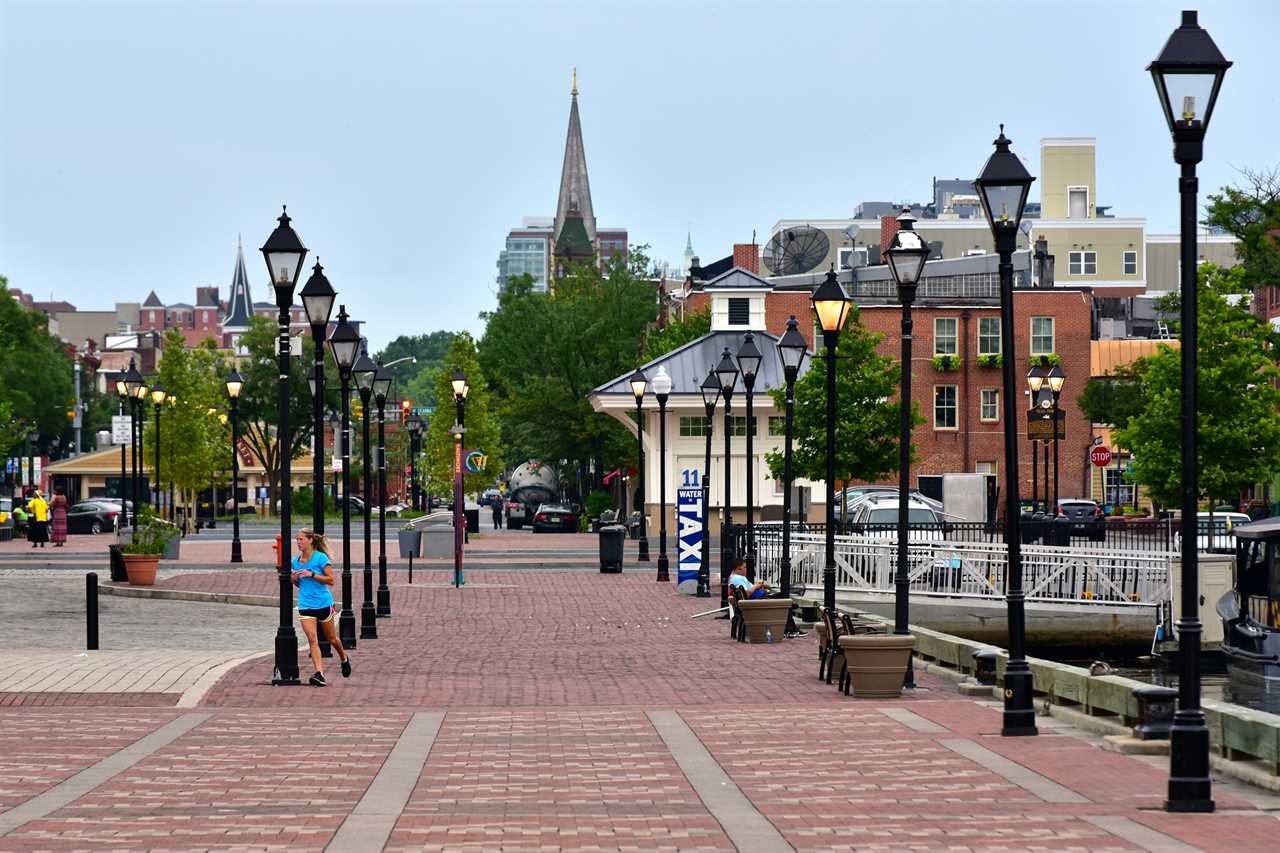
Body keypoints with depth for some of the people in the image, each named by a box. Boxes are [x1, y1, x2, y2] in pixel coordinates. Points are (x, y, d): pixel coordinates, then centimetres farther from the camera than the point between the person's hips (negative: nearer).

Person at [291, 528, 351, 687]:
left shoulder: (321, 558, -9)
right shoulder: (296, 560, 7)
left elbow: (331, 580, -12)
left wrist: (311, 574, -21)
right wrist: (294, 579, -4)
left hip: (323, 603, -3)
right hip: (305, 606, 3)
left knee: (332, 639, 12)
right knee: (312, 639, -13)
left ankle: (344, 658, 42)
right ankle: (319, 673, -18)